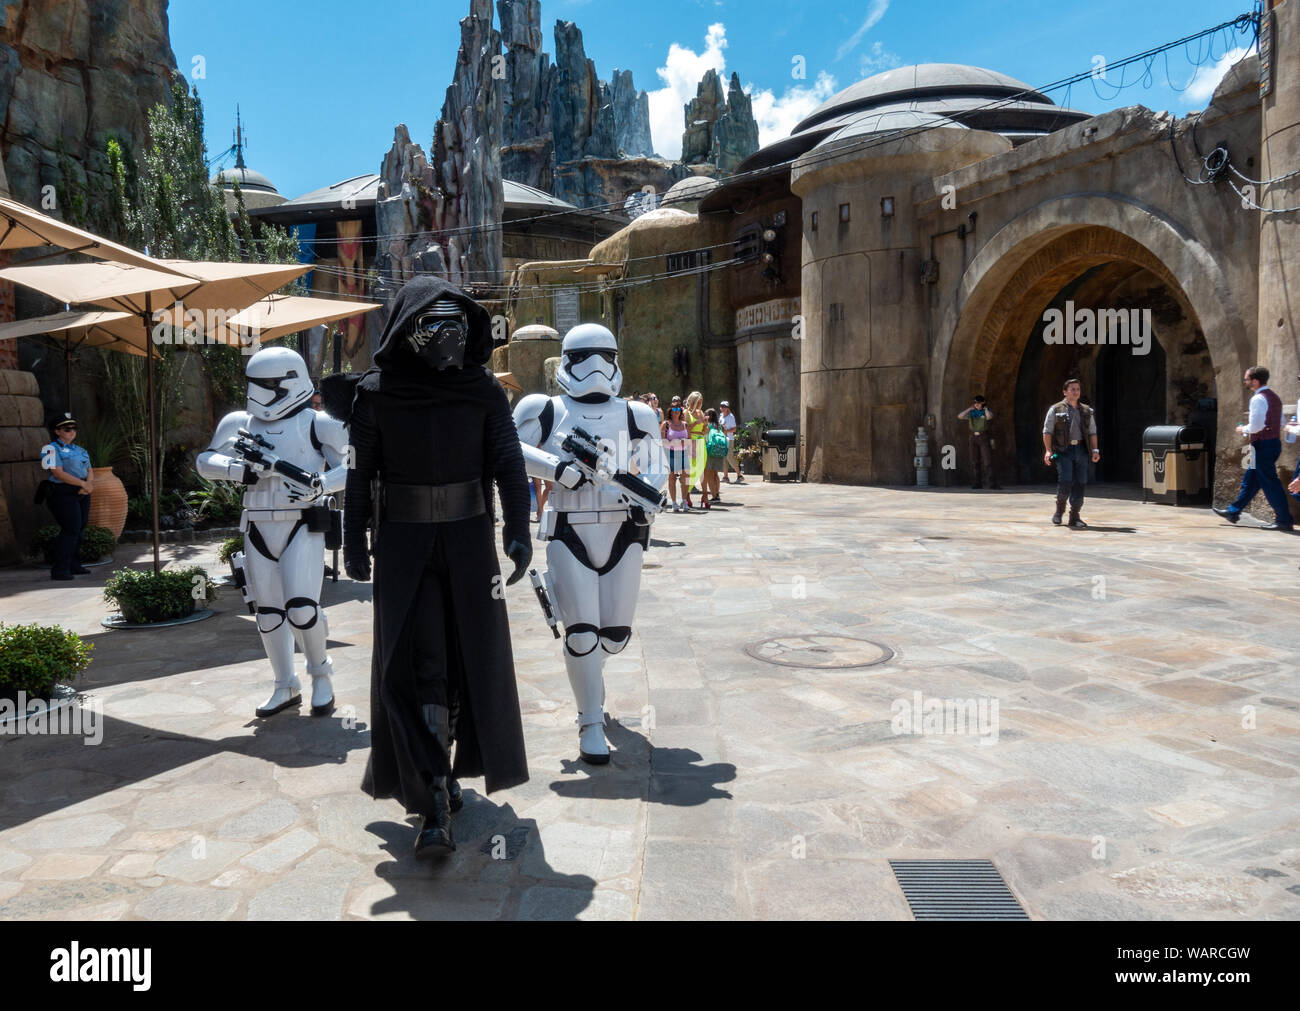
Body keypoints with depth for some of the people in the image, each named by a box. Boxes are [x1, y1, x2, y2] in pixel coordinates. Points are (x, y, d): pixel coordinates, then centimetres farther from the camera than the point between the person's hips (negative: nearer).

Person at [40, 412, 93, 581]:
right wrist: (83, 483, -16)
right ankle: (59, 570, -9)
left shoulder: (80, 451, 19)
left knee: (79, 529, 10)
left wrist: (89, 484, -7)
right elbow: (58, 473, -16)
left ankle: (74, 566, 19)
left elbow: (89, 471, 16)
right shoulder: (52, 449, -5)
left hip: (82, 494, 8)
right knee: (71, 530, -12)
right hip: (64, 494, -8)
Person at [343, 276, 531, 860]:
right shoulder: (377, 393, -1)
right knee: (418, 664, -7)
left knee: (469, 656, 9)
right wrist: (355, 543, 1)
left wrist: (517, 529, -10)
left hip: (469, 539, 2)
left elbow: (508, 461, 0)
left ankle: (445, 771, 31)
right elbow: (360, 473, 2)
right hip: (403, 543, -2)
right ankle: (435, 805, -5)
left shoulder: (483, 389, 1)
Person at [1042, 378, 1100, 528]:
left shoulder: (1086, 411, 16)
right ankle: (1059, 510, 10)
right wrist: (1048, 450, -11)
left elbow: (1092, 431, 17)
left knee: (1080, 483, -1)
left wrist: (1095, 450, 4)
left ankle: (1074, 517, 4)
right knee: (1065, 481, -15)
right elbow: (1047, 431, 0)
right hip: (1063, 450, -4)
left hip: (1081, 450, 4)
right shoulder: (1056, 409, 4)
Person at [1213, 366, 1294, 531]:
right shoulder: (1274, 397, 14)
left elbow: (1256, 426, -24)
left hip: (1263, 445, -10)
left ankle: (1284, 520, -3)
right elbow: (1281, 423, 19)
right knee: (1250, 480, 18)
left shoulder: (1258, 399, -17)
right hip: (1274, 442, 10)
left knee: (1270, 483, -6)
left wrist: (1243, 429, -5)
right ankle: (1233, 511, 28)